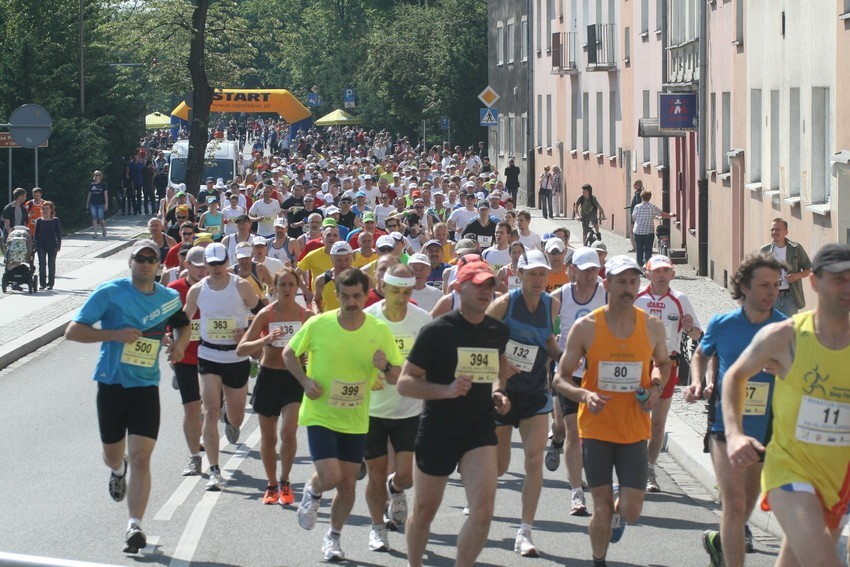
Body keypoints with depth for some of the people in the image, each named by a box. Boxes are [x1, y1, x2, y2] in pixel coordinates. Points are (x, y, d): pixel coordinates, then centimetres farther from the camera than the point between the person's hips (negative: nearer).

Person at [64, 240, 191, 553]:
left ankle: (135, 525, -12)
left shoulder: (170, 298, 3)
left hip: (146, 388, 1)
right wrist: (115, 334, -22)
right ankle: (118, 470, 55)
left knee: (140, 458, -12)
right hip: (111, 384, -1)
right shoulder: (110, 292, -8)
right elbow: (73, 331, -11)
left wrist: (180, 344, 3)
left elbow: (182, 324, 26)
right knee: (112, 454, 17)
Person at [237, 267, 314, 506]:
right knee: (268, 437, 8)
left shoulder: (306, 315, -3)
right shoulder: (266, 315, -6)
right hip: (269, 377, 0)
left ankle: (284, 483, 1)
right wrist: (266, 340, -27)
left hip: (295, 377, 0)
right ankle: (272, 485, 26)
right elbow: (241, 349, -11)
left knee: (288, 431, -17)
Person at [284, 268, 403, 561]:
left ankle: (333, 537, 31)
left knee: (347, 481, 10)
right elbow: (289, 353, 2)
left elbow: (397, 377, -2)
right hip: (320, 415, -3)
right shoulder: (318, 324, -13)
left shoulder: (379, 331, -9)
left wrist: (386, 367, -25)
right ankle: (312, 493, 21)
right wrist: (305, 381, -14)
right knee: (330, 476, -16)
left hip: (355, 420, 3)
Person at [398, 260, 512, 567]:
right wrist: (447, 390, -26)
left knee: (483, 509, -15)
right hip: (437, 431, -2)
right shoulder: (437, 331, -12)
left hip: (480, 430, 2)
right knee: (424, 510, 12)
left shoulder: (499, 331, 1)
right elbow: (405, 383, -12)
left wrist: (497, 391, 3)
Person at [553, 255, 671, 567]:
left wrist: (656, 388, -1)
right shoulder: (585, 327, -7)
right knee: (602, 511, 0)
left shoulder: (652, 327, -1)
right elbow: (561, 378, -2)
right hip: (596, 428, -1)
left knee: (631, 512, -4)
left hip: (635, 429, 1)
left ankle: (617, 508, 34)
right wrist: (584, 395, -22)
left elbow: (663, 363, 19)